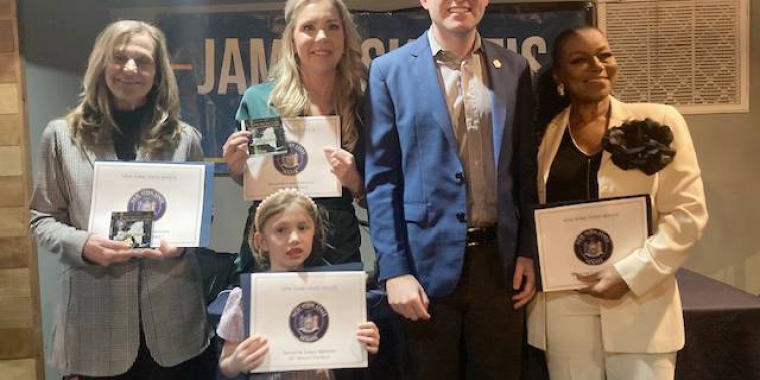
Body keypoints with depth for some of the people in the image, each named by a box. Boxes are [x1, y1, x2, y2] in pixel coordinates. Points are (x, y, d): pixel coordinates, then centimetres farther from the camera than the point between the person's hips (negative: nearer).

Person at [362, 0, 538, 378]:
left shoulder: (515, 69, 7)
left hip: (499, 259, 3)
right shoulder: (390, 71, -2)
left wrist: (529, 251, 4)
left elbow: (527, 169, 9)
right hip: (428, 261, -2)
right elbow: (381, 178, -5)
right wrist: (394, 268, -9)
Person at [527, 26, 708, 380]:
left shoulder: (658, 122, -1)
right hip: (564, 309, 2)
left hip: (640, 306, -2)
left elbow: (687, 213, -4)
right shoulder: (544, 135, 7)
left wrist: (629, 274, -14)